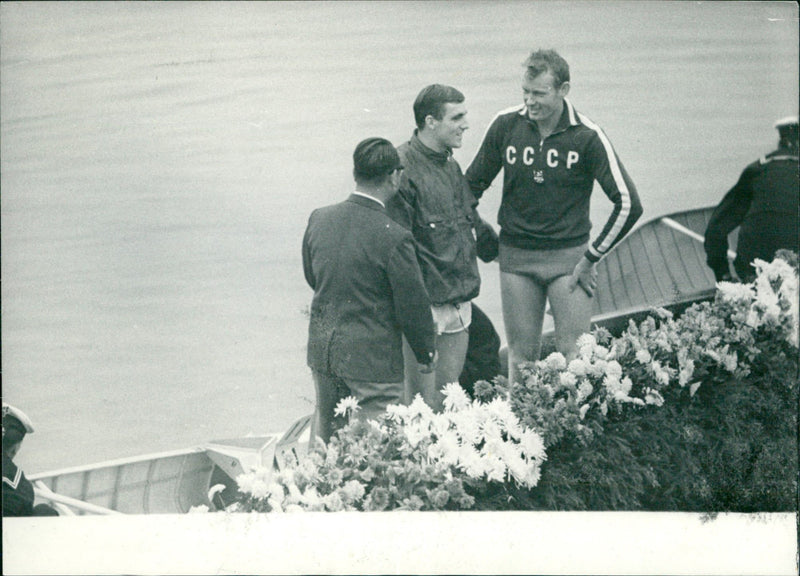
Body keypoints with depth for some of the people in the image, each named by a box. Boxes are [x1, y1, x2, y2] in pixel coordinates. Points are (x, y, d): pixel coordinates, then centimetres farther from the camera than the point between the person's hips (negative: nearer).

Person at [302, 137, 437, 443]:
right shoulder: (394, 238, -20)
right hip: (372, 358, -6)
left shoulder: (319, 219, -2)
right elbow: (413, 305, -12)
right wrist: (426, 354, 3)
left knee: (328, 442, 19)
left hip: (321, 349, 6)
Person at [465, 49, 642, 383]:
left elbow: (628, 204, -7)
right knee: (521, 355, 7)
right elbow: (472, 185, 12)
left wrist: (592, 258, -6)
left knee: (573, 354, -4)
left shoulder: (587, 137, -9)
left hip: (568, 256, -2)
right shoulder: (506, 125, -2)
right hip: (515, 257, 2)